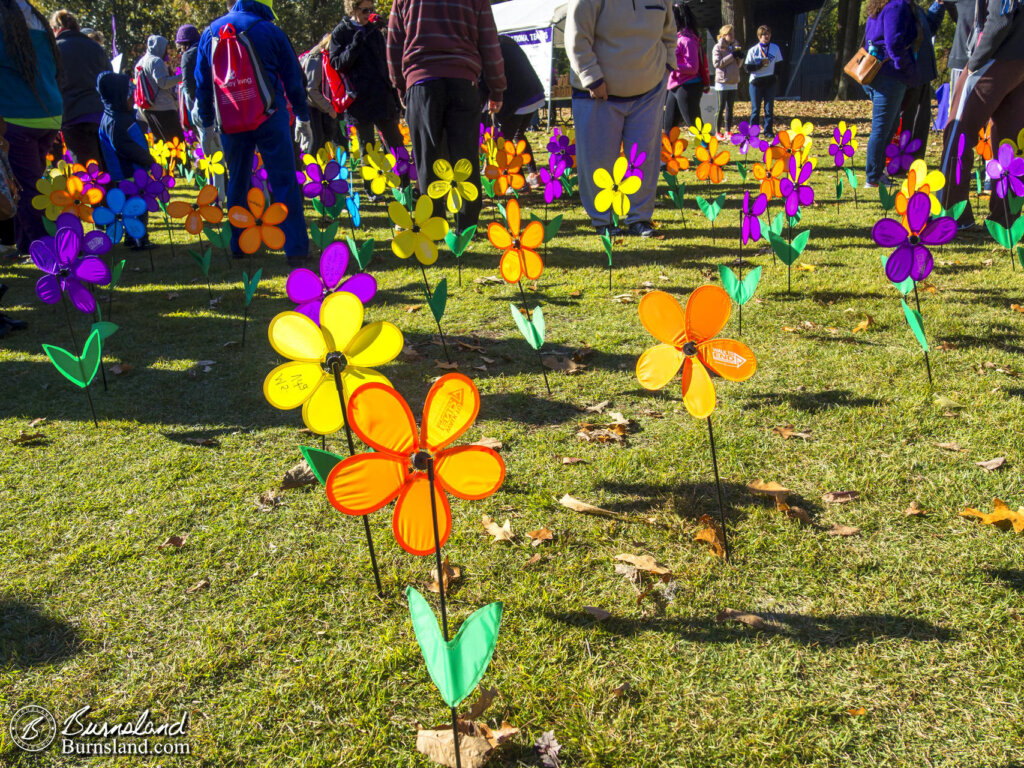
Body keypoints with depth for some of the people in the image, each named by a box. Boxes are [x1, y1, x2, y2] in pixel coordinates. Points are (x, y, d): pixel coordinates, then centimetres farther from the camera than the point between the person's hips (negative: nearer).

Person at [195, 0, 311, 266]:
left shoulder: (210, 32, 11)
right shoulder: (269, 30, -1)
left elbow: (202, 83, 13)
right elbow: (293, 78, 2)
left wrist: (207, 124, 20)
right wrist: (303, 118, 10)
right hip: (269, 116, -4)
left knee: (237, 182, 15)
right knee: (284, 181, -5)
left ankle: (239, 245, 21)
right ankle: (296, 249, -11)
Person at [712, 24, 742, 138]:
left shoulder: (733, 46, 14)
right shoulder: (718, 47, -4)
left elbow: (738, 65, 17)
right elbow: (717, 63, -16)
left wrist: (740, 56, -3)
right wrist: (732, 56, -17)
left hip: (733, 82, 6)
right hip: (722, 82, -6)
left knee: (730, 108, 7)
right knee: (721, 108, -4)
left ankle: (728, 131, 12)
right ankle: (718, 132, 2)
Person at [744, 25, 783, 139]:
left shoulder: (775, 48, 6)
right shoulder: (753, 50, -1)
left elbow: (779, 65, 11)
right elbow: (747, 67, -5)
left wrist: (777, 80, 1)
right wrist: (760, 65, -18)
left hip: (770, 82, 2)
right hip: (756, 83, -2)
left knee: (769, 108, 2)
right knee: (755, 108, 1)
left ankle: (768, 131, 7)